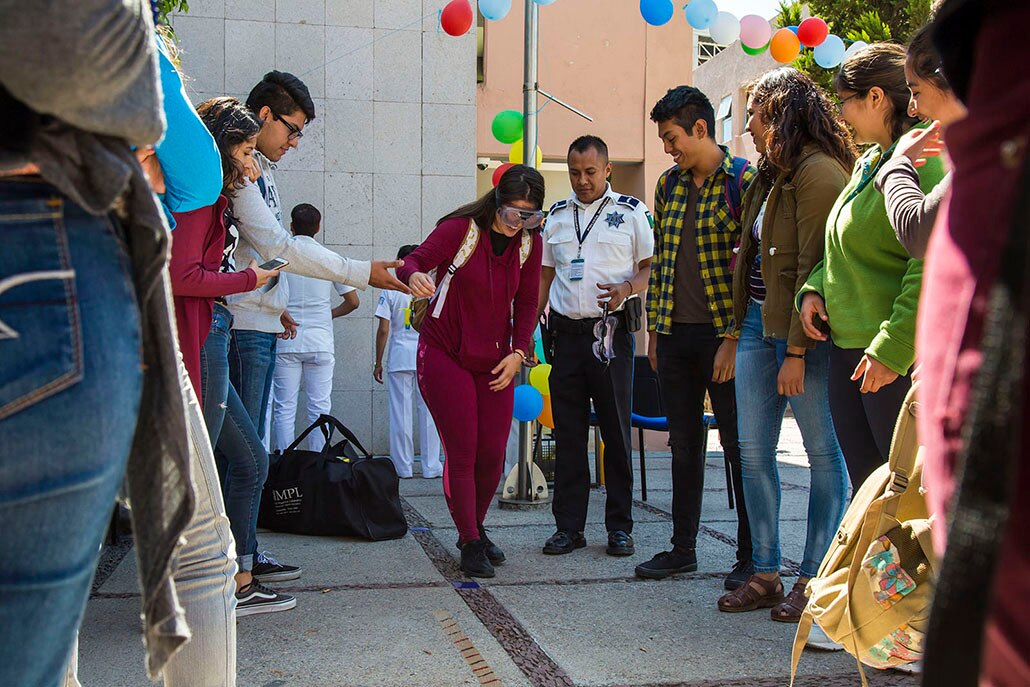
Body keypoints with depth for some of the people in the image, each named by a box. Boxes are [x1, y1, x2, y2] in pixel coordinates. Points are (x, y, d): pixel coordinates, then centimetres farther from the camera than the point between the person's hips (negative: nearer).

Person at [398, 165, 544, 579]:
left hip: (495, 362, 4)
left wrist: (519, 351, -2)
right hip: (445, 355, -4)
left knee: (492, 455, 4)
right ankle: (471, 544, 8)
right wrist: (414, 276, -47)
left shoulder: (530, 243, 1)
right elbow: (414, 262, -22)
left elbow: (526, 304, 10)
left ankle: (474, 529, 28)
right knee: (462, 453, -5)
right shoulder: (461, 230, -13)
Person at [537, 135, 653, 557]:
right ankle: (569, 526, 11)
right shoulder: (556, 216, 15)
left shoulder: (631, 212, 5)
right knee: (568, 434, 4)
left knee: (616, 431, 1)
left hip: (611, 334, -3)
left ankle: (619, 526, 10)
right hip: (567, 333, 3)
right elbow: (544, 275, 17)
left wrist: (628, 288, -17)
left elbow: (652, 266, 4)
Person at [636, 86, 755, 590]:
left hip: (722, 336, -6)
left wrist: (734, 338, -16)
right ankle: (683, 548, 23)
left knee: (739, 445, 1)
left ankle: (751, 556, 12)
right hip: (675, 335, 6)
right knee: (684, 445, 13)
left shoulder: (744, 180, -8)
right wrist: (654, 329, 12)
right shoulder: (669, 185, 12)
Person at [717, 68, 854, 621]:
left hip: (803, 331, -9)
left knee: (824, 452, 3)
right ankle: (765, 574, 16)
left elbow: (813, 268, -18)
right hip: (758, 323, 9)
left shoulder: (819, 173, -13)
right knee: (753, 451, 7)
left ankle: (813, 579, 11)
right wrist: (743, 326, 10)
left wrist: (795, 352, -20)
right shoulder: (772, 174, 17)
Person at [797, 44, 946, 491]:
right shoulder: (869, 163, 16)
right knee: (865, 483, 13)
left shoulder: (923, 161, -14)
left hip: (897, 357, -9)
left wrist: (892, 349, -23)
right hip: (848, 345, 9)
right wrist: (813, 289, 8)